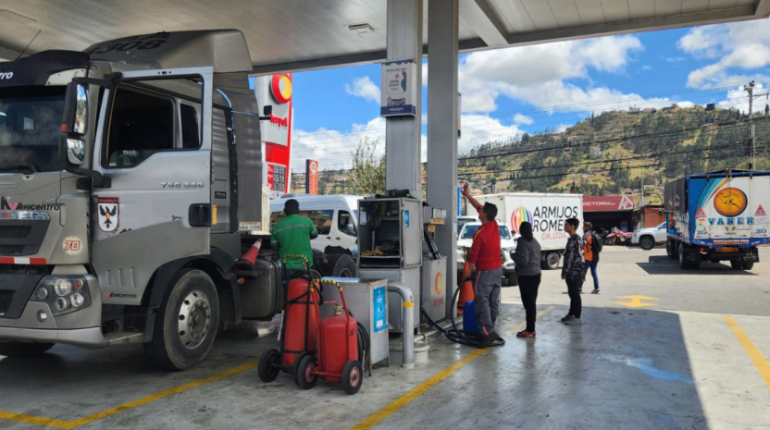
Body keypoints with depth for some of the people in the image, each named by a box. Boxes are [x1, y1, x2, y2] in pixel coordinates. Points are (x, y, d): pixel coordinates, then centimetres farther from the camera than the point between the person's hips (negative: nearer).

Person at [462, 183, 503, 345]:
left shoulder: (480, 234, -20)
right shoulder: (494, 225, 2)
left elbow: (473, 256, -14)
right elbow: (479, 206, 14)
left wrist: (470, 270, 3)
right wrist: (467, 194, 19)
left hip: (485, 271, -8)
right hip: (498, 270, 8)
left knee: (482, 301, -7)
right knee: (494, 301, 10)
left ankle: (488, 332, -14)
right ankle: (490, 329, 18)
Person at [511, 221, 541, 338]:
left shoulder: (523, 242, -15)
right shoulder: (535, 242, 14)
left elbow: (523, 260, -21)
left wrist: (514, 256, -6)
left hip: (526, 276, -9)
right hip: (536, 274, 9)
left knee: (528, 303, -7)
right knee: (532, 302, 12)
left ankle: (530, 330, -5)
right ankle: (531, 328, 17)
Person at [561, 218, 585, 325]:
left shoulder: (572, 240, -17)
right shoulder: (578, 238, 14)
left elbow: (569, 257, -20)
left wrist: (564, 272, -15)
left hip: (573, 272, -10)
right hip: (579, 270, 10)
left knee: (575, 294, -4)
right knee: (573, 294, 17)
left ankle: (577, 318, 1)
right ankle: (571, 315, 26)